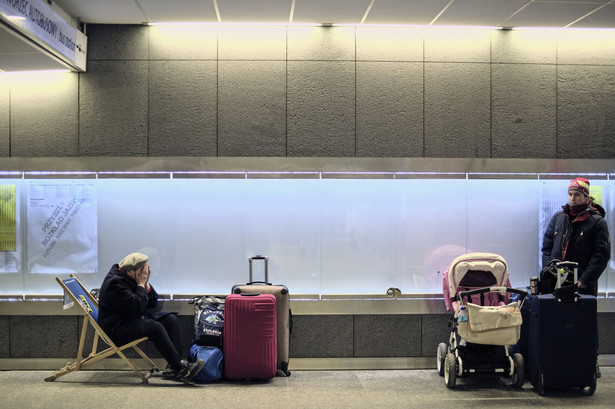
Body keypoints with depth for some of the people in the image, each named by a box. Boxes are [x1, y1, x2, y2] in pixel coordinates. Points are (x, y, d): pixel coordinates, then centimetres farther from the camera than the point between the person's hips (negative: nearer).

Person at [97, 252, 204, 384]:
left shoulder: (133, 278, 10)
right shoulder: (115, 282, -19)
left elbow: (153, 303, 10)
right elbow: (136, 307, -28)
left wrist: (146, 284, -5)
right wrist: (141, 284, -16)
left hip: (136, 317, 10)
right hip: (117, 327, -10)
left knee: (171, 319, -4)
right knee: (156, 327, -31)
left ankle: (173, 368, -14)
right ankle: (181, 368, -34)